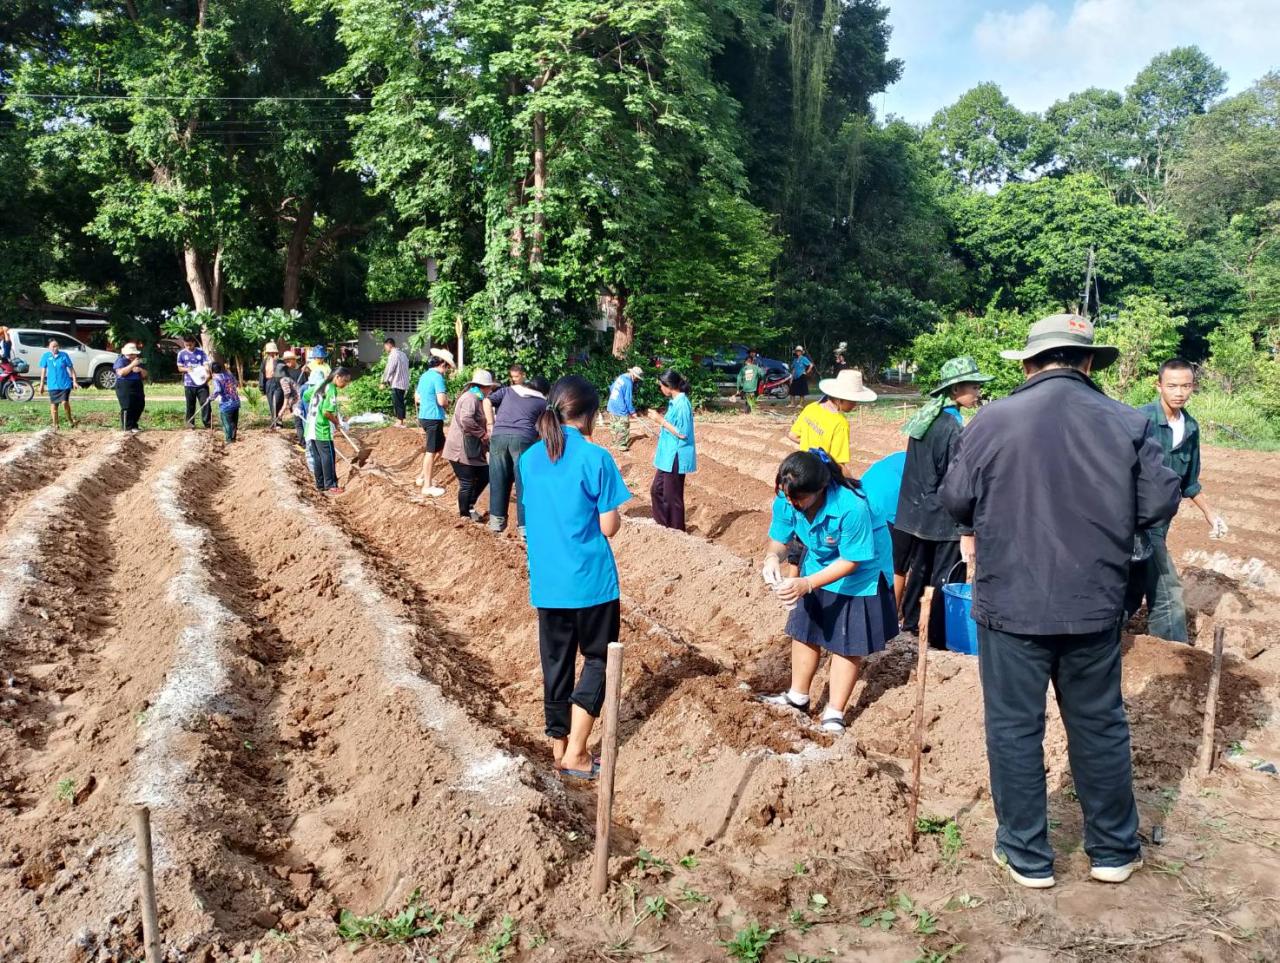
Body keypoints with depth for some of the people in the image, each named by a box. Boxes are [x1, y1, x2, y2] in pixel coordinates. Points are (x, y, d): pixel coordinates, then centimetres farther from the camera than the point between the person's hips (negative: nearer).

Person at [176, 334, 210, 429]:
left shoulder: (200, 352, 1)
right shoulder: (181, 353, 3)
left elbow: (206, 364, -5)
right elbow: (180, 368, 9)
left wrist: (207, 374, -24)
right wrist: (187, 369, -13)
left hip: (201, 382, -1)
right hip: (189, 384, 1)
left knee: (205, 402, -4)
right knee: (190, 404, 7)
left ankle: (206, 422, 2)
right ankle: (190, 422, 18)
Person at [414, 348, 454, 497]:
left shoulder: (424, 376, 12)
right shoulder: (438, 377, -16)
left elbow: (417, 398, 20)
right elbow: (442, 401, -23)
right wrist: (447, 403, -2)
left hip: (424, 416, 9)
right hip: (434, 418, -9)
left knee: (440, 446, 21)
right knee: (431, 451, -1)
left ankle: (423, 477, 26)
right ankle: (428, 486, 6)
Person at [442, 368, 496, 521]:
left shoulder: (477, 399, 17)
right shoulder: (470, 398, -16)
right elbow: (466, 420, -32)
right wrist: (482, 434, -23)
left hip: (472, 449, 10)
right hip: (461, 450, -10)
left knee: (484, 476, 14)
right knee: (467, 483, -1)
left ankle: (469, 506, 27)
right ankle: (465, 515, 14)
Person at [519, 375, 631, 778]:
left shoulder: (529, 459, 3)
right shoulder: (595, 458, -13)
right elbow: (609, 527, -10)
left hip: (546, 582, 5)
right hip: (591, 580, -4)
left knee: (556, 663, 15)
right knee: (597, 659, 12)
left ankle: (559, 747, 25)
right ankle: (575, 752, 8)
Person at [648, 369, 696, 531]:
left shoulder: (682, 404, -20)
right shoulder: (675, 402, 9)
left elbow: (682, 433, -22)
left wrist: (661, 421, -18)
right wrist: (659, 449, 19)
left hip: (676, 458, -10)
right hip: (667, 456, 10)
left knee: (672, 497, 2)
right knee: (656, 490, 17)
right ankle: (663, 525, 30)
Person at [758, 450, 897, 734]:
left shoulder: (852, 507, -40)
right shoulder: (786, 499, -26)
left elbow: (851, 561, -30)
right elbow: (779, 538, -12)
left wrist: (807, 584, -39)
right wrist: (773, 557, -37)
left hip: (858, 576, -5)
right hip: (817, 568, 6)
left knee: (847, 644, 2)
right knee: (803, 632, 15)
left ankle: (834, 714, 15)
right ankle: (798, 698, 33)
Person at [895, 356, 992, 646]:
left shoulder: (925, 417, 5)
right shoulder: (953, 427, -20)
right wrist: (967, 530, -19)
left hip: (919, 510, 8)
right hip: (944, 516, -8)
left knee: (919, 568, 20)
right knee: (947, 578, 4)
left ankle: (910, 621, 32)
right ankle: (939, 635, 12)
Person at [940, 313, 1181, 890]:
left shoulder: (992, 420, -10)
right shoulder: (1128, 424, -6)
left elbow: (955, 502, -5)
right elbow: (1160, 503, -3)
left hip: (1011, 605, -2)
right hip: (1096, 606, 3)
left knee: (1014, 728, 11)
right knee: (1100, 725, 18)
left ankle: (1026, 856, 22)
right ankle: (1114, 851, 33)